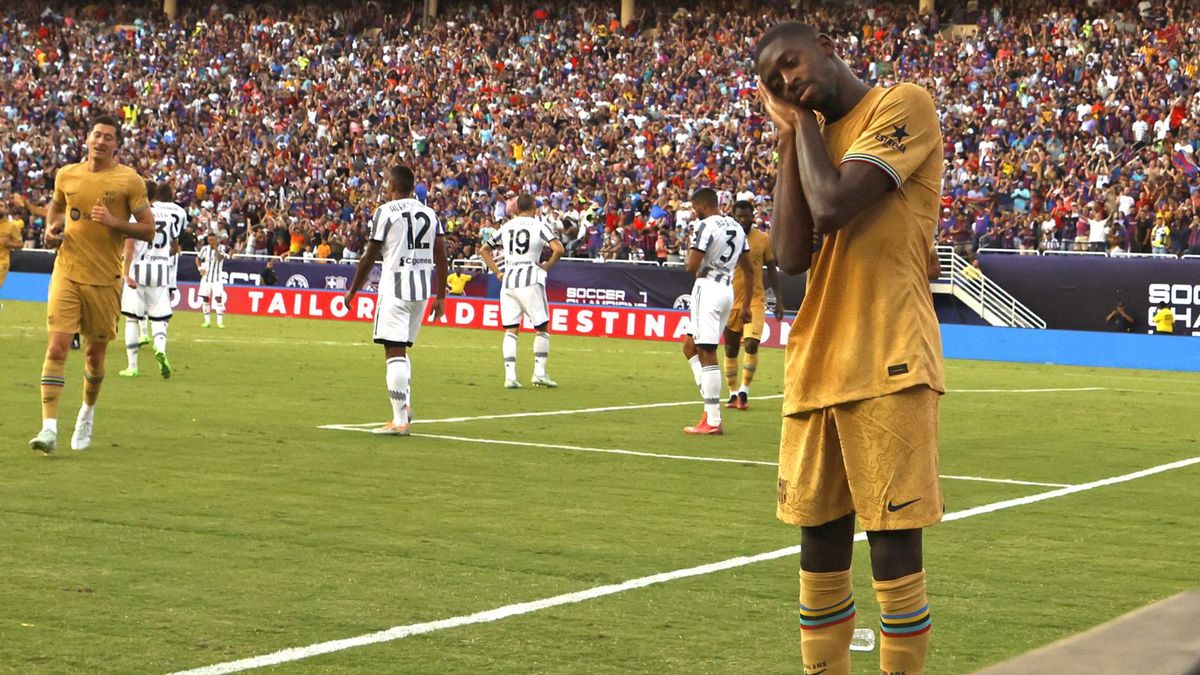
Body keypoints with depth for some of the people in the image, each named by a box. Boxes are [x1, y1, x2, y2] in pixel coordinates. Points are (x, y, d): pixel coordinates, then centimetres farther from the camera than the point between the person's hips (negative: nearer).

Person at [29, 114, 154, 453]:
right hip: (66, 274, 1)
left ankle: (88, 410, 38)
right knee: (56, 347, -12)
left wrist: (114, 222, -17)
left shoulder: (129, 180, -3)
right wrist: (52, 227, 6)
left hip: (104, 279, -1)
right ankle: (49, 428, -14)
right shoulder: (66, 175, 6)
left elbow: (148, 230, -3)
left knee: (95, 354, 9)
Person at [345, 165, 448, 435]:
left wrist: (352, 291, 7)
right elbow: (441, 257, 9)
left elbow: (370, 256, -4)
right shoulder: (430, 213, 12)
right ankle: (405, 407, 15)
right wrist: (440, 297, 14)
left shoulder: (386, 212, -5)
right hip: (423, 289, 6)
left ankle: (400, 421, -9)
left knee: (394, 352, -5)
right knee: (402, 350, 21)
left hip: (395, 287, -6)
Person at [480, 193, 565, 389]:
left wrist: (497, 272, 17)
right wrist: (547, 267, 0)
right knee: (542, 327, 9)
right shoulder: (539, 226, -1)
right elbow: (559, 249, -14)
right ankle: (539, 372, 5)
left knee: (510, 330, 5)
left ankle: (510, 375, -4)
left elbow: (483, 250, 18)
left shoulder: (506, 227, 12)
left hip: (508, 280, 4)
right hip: (530, 279, -4)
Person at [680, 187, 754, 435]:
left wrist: (688, 260, 7)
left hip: (708, 287, -9)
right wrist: (745, 305, 22)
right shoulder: (736, 227, 14)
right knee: (690, 347, 19)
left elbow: (691, 266, -17)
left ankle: (713, 422, -7)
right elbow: (749, 270, 17)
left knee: (707, 354, -6)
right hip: (727, 290, 9)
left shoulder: (704, 226, -11)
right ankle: (711, 408, 8)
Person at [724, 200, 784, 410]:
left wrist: (779, 300, 5)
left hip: (755, 300, -1)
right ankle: (733, 393, 17)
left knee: (752, 344, -16)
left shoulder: (763, 239, 1)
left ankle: (744, 391, -5)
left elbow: (772, 269, 8)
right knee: (730, 349, 6)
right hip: (730, 301, 1)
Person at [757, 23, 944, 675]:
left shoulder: (903, 106, -4)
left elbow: (833, 208, -17)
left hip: (887, 362, -7)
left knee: (893, 541, -6)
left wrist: (805, 122, -1)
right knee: (819, 537, 9)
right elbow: (792, 256, 4)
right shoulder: (815, 139, 18)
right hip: (815, 364, 7)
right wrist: (790, 134, 5)